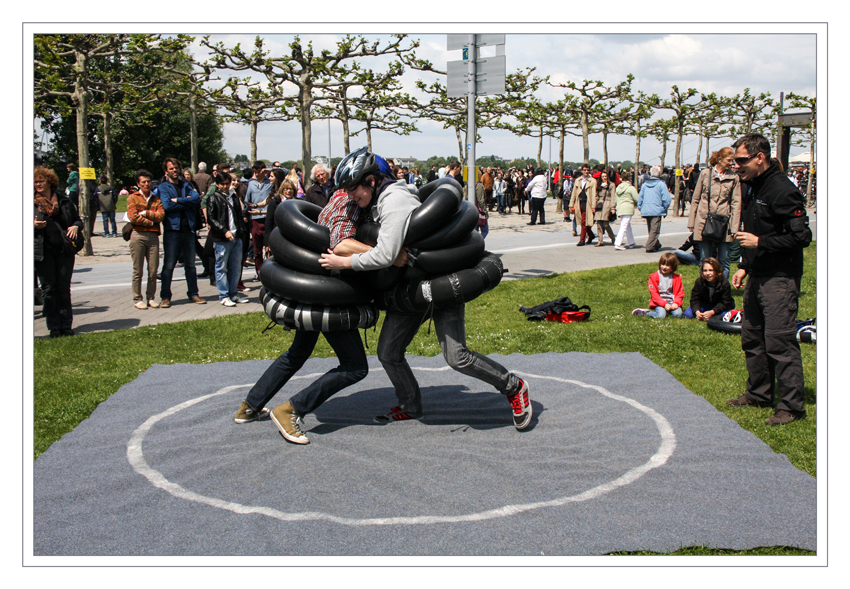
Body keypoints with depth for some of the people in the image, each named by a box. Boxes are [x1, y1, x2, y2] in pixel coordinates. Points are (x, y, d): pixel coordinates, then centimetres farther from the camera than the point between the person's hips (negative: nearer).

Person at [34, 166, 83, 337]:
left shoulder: (64, 201, 10)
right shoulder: (32, 203, 7)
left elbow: (77, 219, 14)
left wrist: (76, 227, -8)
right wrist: (33, 225, -13)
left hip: (65, 250, 1)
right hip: (43, 251, -1)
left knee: (64, 288, 5)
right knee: (48, 289, 2)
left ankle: (66, 325, 12)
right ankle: (54, 327, 8)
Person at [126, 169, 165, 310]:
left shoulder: (156, 199, 17)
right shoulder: (132, 198, 7)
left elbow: (161, 215, 0)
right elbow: (133, 217, -7)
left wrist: (145, 213, -6)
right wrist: (151, 221, -4)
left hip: (153, 236, 3)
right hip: (138, 235, -3)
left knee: (153, 269, 1)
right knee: (138, 270, -1)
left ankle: (151, 297, 12)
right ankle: (137, 299, 5)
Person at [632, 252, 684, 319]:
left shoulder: (676, 278, 6)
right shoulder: (654, 277, -1)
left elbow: (680, 292, 5)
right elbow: (654, 293, -6)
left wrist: (676, 303, -15)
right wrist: (664, 304, -15)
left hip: (672, 302, 2)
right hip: (659, 303, -2)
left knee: (678, 314, -26)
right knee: (661, 315, -28)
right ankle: (644, 312, -3)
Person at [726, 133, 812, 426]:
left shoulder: (782, 190, -17)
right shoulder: (750, 187, 13)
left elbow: (801, 236, -20)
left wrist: (760, 242, -18)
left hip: (780, 278, -10)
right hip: (757, 276, 10)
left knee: (780, 342, -8)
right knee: (752, 339, 15)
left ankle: (792, 405, 0)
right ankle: (759, 393, 29)